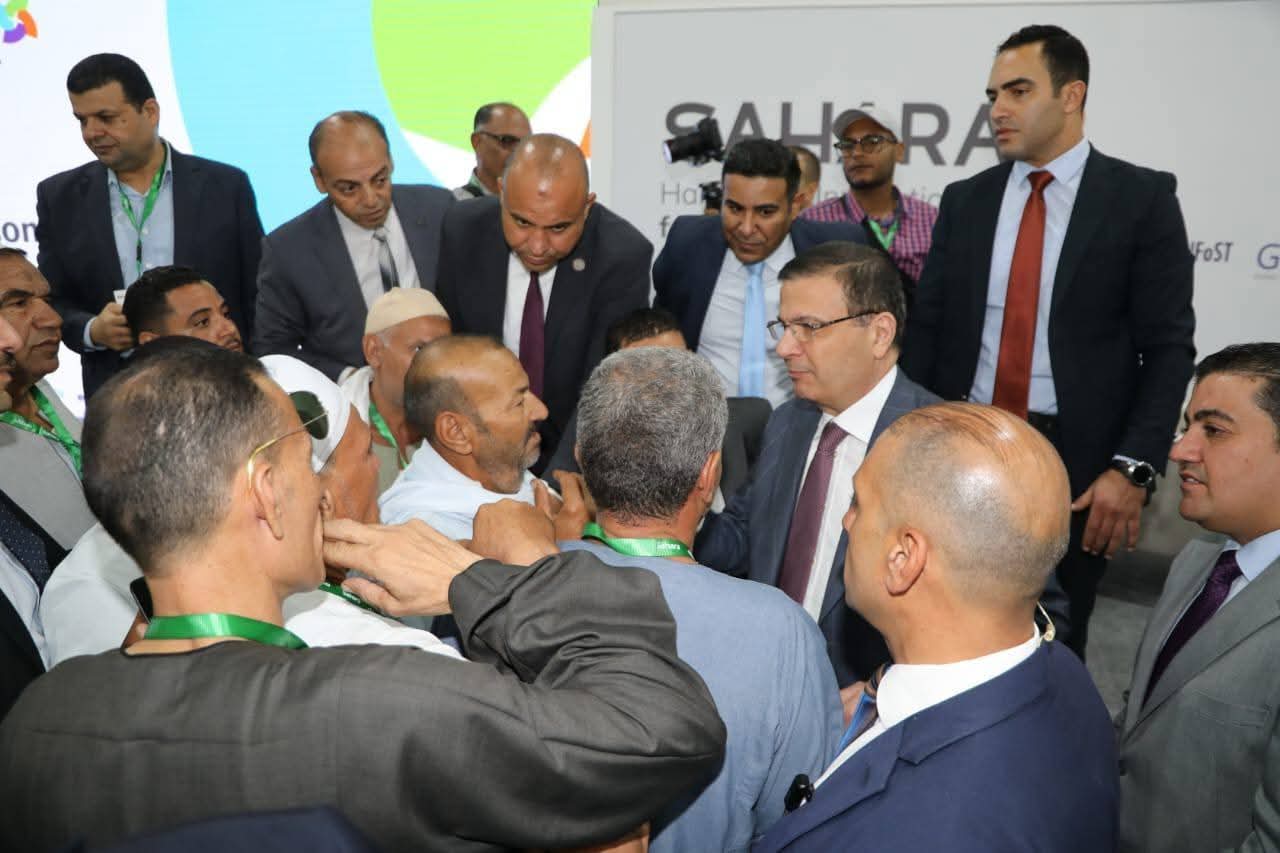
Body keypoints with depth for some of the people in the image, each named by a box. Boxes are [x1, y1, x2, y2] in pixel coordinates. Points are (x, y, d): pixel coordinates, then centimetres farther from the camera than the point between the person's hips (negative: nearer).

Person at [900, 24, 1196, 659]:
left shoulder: (1141, 197, -2)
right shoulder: (965, 200, 8)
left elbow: (1168, 345, -5)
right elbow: (927, 328, 8)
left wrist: (1133, 467, -14)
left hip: (1076, 461, -3)